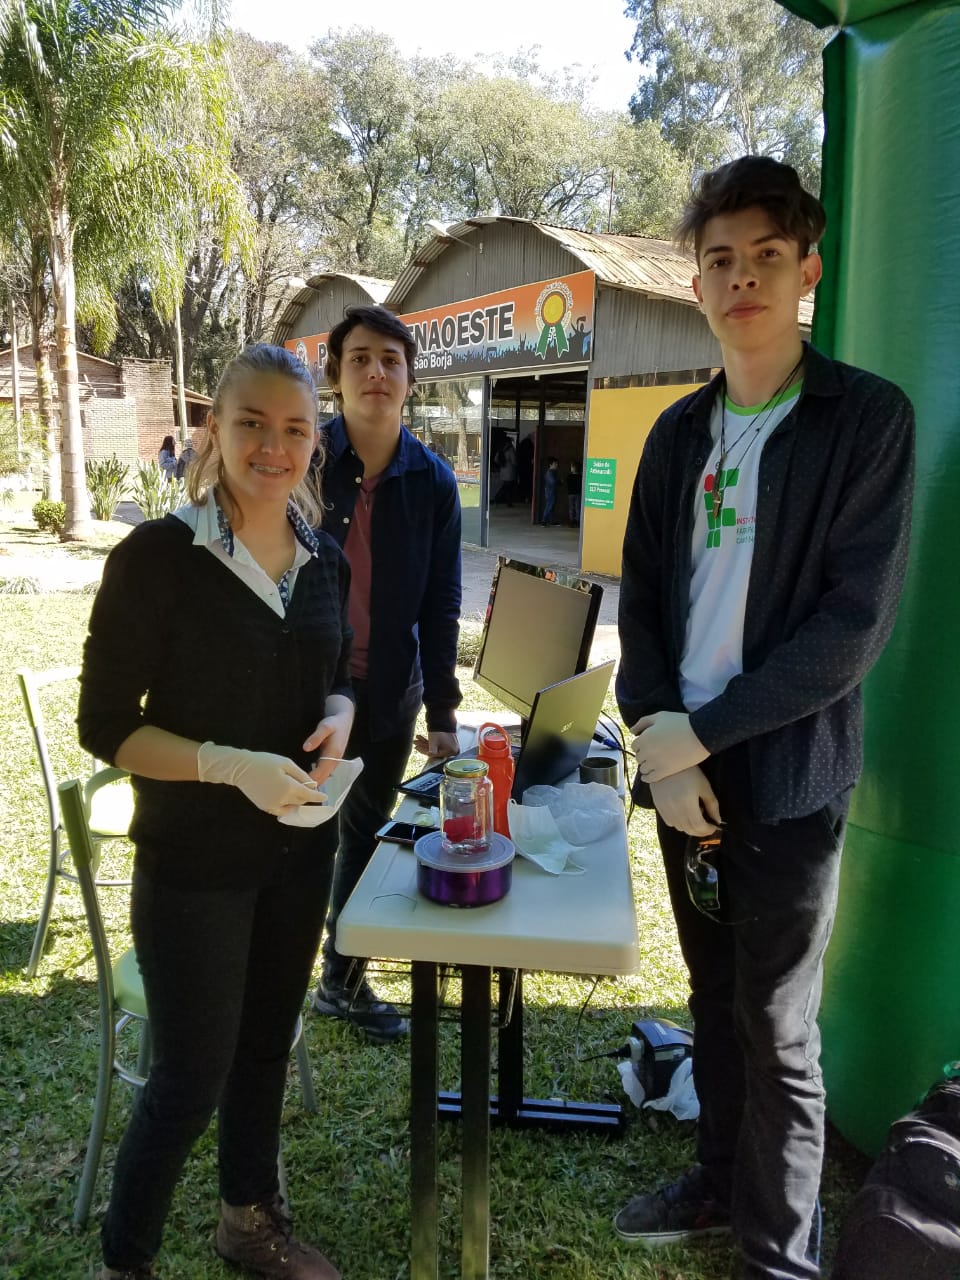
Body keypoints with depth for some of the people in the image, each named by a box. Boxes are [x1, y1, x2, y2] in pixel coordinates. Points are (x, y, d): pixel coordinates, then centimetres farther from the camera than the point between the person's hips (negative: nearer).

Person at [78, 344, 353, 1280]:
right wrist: (230, 765, -27)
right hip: (192, 861, -5)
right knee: (189, 1077, 7)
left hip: (298, 849, 6)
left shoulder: (325, 561, 0)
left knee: (265, 1047, 22)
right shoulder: (156, 556, -17)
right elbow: (104, 726, -15)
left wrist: (337, 719, -11)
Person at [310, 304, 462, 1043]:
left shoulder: (433, 482, -3)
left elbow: (440, 607, 0)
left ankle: (344, 980, 36)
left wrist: (442, 714, -2)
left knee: (367, 837, 16)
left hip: (388, 692, 3)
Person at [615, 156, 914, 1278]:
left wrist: (697, 731, -16)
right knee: (715, 1000, 19)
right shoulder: (679, 432, 8)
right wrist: (659, 744, -7)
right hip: (684, 770, 5)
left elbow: (856, 622, -15)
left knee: (776, 1029, 7)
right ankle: (720, 1181, 41)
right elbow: (642, 599, 7)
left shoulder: (867, 417, -7)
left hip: (786, 779, -4)